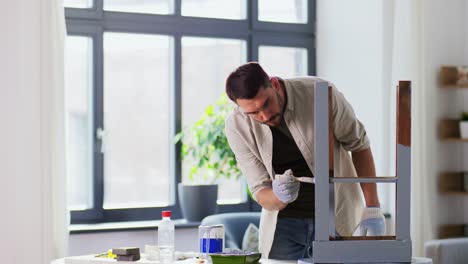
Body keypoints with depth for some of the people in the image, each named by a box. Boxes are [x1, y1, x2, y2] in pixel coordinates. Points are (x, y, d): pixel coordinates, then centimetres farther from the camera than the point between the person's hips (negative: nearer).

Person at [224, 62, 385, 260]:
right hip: (284, 223, 1)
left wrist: (372, 208, -10)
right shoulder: (237, 126, -15)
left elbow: (359, 145, -7)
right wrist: (278, 197, -34)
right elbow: (260, 192, -11)